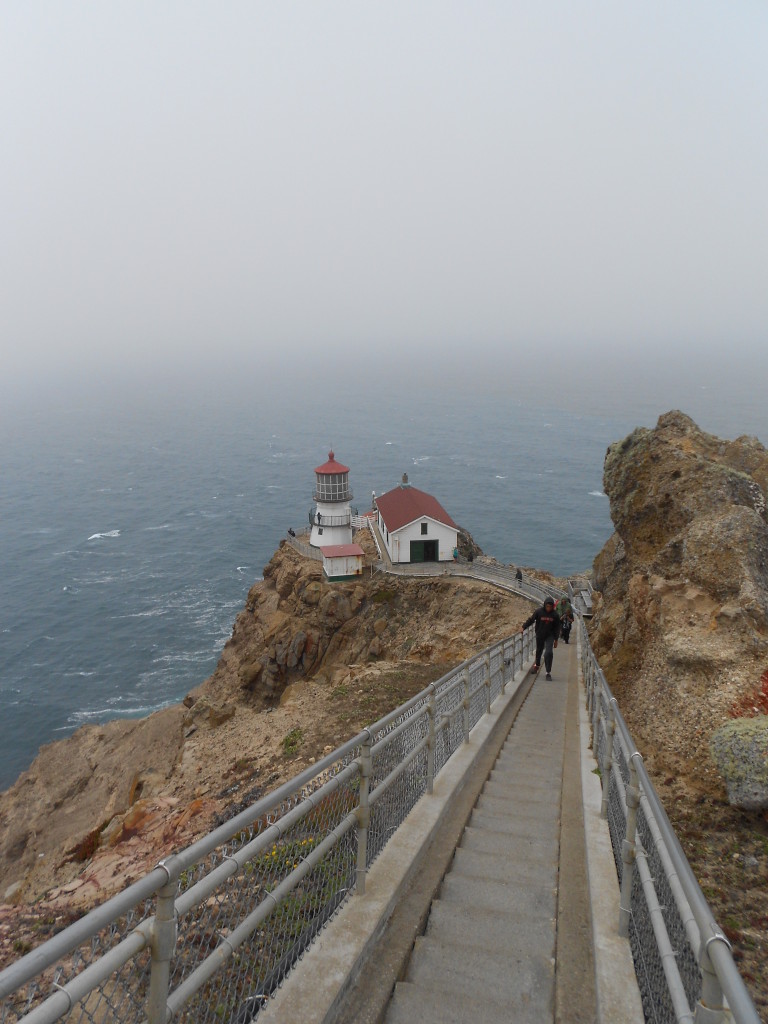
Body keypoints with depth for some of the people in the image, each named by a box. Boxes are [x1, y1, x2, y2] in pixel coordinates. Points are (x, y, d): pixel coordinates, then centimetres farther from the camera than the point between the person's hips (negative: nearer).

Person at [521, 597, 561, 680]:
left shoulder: (555, 615, -7)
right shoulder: (539, 611, -12)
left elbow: (557, 628, 1)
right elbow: (531, 620, -5)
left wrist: (556, 640, 2)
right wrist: (523, 627, -15)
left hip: (550, 636, -1)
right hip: (539, 635, 1)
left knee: (548, 653, -14)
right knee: (539, 650, 17)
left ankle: (548, 672, -3)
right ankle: (537, 664, 46)